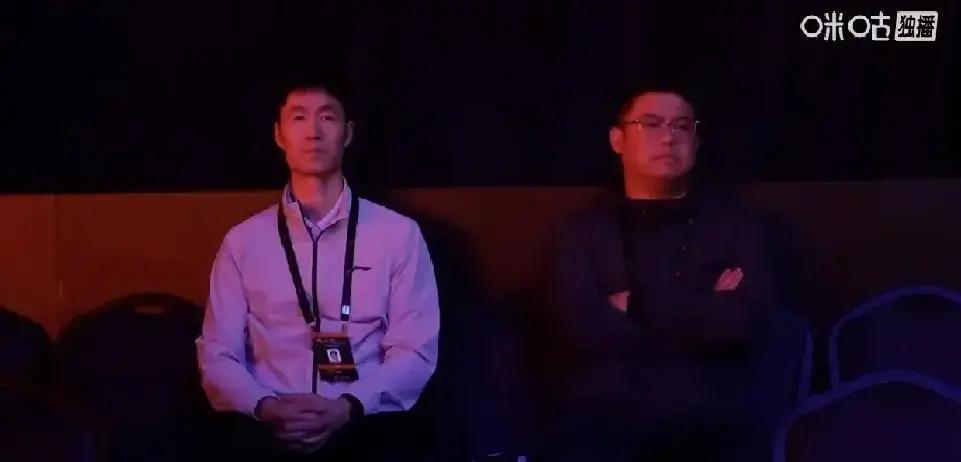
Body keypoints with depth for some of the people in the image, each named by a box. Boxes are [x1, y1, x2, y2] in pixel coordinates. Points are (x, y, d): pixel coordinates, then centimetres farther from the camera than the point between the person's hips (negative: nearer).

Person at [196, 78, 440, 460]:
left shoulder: (398, 234, 7)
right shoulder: (243, 241, 11)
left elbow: (415, 351, 2)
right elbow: (217, 355, 7)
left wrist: (348, 407, -13)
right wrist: (266, 407, -12)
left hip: (367, 426, 0)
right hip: (269, 429, 0)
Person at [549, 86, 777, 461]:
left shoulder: (735, 225, 12)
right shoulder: (585, 231, 12)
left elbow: (742, 319, -5)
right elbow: (585, 326, -5)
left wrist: (637, 304, -2)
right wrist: (702, 315, -2)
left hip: (706, 424, 1)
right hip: (605, 422, 0)